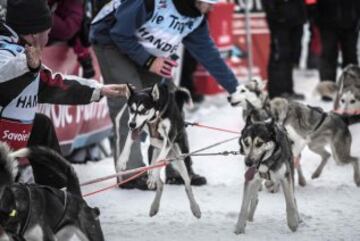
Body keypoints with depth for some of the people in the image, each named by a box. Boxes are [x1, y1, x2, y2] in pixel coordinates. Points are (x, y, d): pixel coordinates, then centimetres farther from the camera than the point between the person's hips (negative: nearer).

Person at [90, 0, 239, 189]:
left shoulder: (196, 18, -11)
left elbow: (208, 53, -4)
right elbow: (120, 33, -28)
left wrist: (236, 90, -5)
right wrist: (148, 61, -24)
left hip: (148, 52, 7)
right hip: (112, 42, -7)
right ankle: (131, 172, -16)